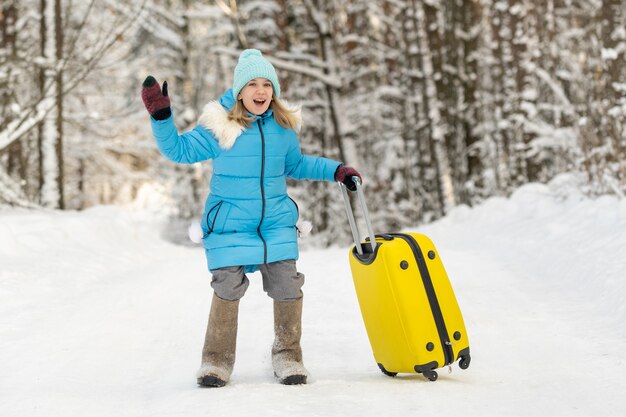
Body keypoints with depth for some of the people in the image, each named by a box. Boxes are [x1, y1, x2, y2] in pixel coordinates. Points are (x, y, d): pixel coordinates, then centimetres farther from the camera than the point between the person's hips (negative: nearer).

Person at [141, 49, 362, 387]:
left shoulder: (283, 126, 4)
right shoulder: (219, 126, -8)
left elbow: (295, 165, 22)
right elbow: (179, 150, -2)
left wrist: (335, 170, 15)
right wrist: (160, 116, -15)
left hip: (276, 221, 3)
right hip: (229, 224, -3)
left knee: (287, 286, -2)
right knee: (227, 289, -7)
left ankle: (287, 357, 16)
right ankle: (217, 360, 11)